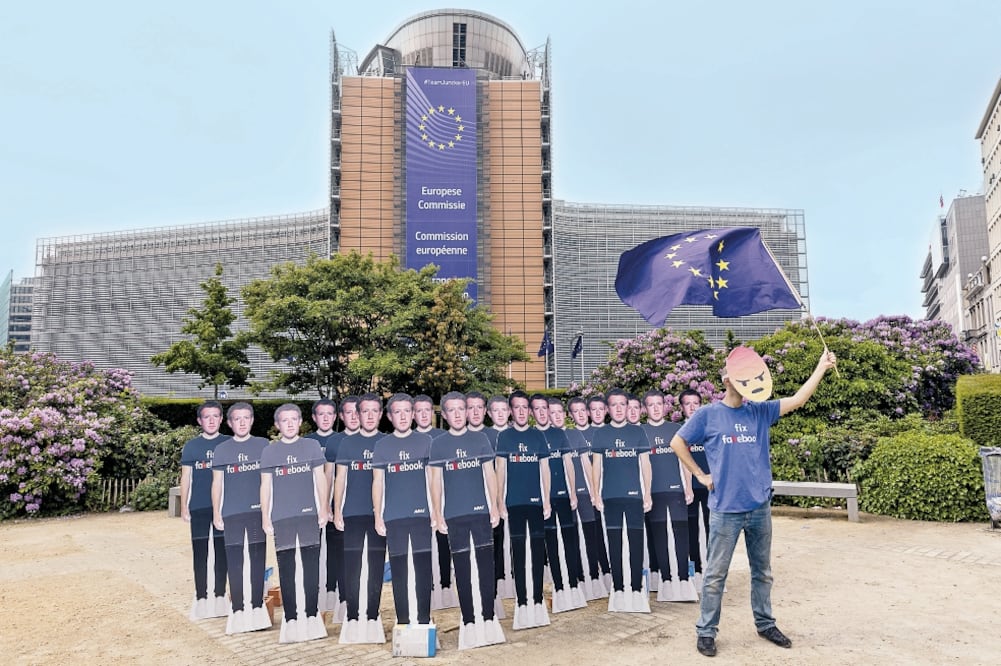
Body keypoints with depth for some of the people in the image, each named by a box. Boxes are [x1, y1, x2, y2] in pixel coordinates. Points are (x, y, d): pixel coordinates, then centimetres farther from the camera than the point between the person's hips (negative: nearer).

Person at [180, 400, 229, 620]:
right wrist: (183, 507, 1)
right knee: (200, 553, 4)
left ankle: (220, 596, 17)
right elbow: (185, 478, 6)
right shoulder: (191, 446, 4)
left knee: (222, 552, 6)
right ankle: (201, 598, 14)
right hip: (199, 507, 0)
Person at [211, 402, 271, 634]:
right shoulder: (222, 449, 5)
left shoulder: (263, 445, 3)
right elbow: (217, 483, 7)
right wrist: (216, 514, 3)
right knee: (234, 562, 4)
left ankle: (257, 607, 15)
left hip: (258, 511, 0)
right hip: (232, 513, 0)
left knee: (258, 560, 5)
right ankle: (237, 609, 13)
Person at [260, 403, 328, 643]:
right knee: (286, 568, 4)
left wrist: (323, 510, 1)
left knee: (312, 566, 2)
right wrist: (265, 518, 3)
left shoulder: (312, 446, 5)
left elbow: (320, 479, 6)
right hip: (281, 517, 0)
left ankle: (312, 615, 13)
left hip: (309, 515, 0)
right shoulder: (269, 451, 6)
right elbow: (265, 486, 7)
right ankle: (290, 618, 13)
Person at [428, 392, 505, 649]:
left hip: (480, 511, 1)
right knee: (462, 567, 6)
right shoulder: (438, 444, 3)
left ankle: (488, 617, 14)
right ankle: (468, 621, 16)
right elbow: (436, 481, 4)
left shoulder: (480, 439, 4)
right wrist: (437, 515, 0)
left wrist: (495, 507, 2)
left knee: (486, 564, 2)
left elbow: (490, 474, 7)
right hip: (454, 514, 0)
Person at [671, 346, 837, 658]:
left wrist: (822, 366, -11)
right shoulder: (707, 415, -6)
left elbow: (798, 399, -5)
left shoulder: (760, 411, 3)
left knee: (762, 572, 18)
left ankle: (765, 624, 35)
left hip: (760, 508, 4)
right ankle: (706, 631, 15)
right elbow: (677, 443, 1)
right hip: (725, 510, -4)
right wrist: (701, 475, -2)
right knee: (716, 575, 4)